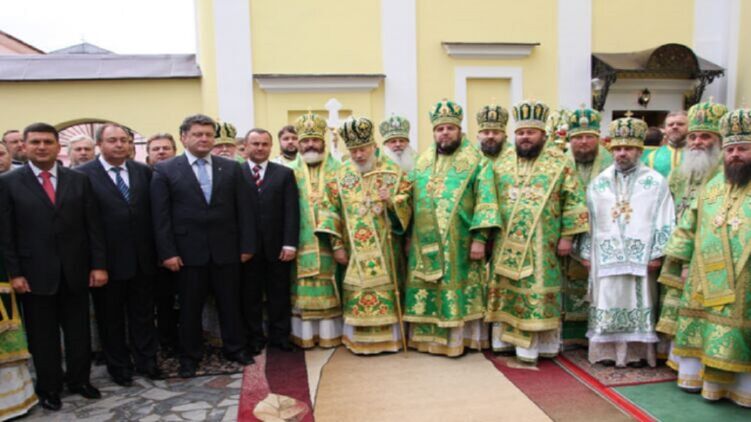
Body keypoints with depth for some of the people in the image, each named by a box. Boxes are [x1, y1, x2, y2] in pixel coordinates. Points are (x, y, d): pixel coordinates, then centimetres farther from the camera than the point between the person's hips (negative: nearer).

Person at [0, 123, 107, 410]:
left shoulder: (79, 180, 5)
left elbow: (93, 226, 3)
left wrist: (99, 265, -3)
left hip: (75, 270, 2)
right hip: (35, 273, -1)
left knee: (79, 331, 12)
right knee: (42, 335, 11)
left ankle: (79, 379, 30)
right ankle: (49, 388, 27)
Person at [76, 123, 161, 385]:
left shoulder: (144, 172, 4)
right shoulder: (83, 175, -7)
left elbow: (154, 211, 4)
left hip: (142, 258, 3)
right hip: (107, 260, -2)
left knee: (143, 314, 14)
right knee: (111, 317, 13)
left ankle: (146, 361, 29)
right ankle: (119, 366, 30)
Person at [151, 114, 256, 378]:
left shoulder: (231, 168, 6)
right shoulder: (165, 170, -1)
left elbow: (244, 210, 4)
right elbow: (160, 215, -4)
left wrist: (247, 245, -1)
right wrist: (167, 252, -10)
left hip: (226, 249, 2)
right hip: (188, 251, -2)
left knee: (230, 303, 12)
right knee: (190, 307, 10)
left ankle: (235, 348, 29)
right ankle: (190, 356, 26)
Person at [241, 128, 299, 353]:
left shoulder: (285, 173, 7)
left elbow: (291, 211, 0)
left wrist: (289, 243, -9)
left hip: (277, 246, 1)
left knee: (279, 294, 9)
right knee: (250, 295, 8)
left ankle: (280, 336, 21)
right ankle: (254, 338, 21)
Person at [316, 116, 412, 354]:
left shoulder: (393, 174, -1)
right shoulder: (340, 177, 3)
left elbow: (406, 210, -2)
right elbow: (331, 211, 2)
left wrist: (391, 202, -23)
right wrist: (337, 245, -3)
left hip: (383, 250, -1)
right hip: (354, 252, 1)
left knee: (385, 293, 4)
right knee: (356, 296, 5)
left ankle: (387, 338, 17)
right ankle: (358, 340, 16)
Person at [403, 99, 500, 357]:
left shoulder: (476, 161, -2)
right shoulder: (422, 161, 12)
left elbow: (485, 202, -8)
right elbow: (411, 200, 15)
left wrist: (480, 238, -15)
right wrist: (410, 234, 11)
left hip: (459, 244, -4)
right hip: (425, 243, 4)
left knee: (457, 291, 1)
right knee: (425, 291, 9)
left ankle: (458, 338, 13)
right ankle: (427, 337, 21)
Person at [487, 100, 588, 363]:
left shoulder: (559, 161, 0)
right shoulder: (503, 161, 9)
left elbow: (574, 201, -2)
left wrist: (567, 236, -6)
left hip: (541, 245, -3)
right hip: (507, 244, 3)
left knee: (537, 294, 0)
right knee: (506, 292, 9)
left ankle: (532, 347, 9)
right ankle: (505, 340, 21)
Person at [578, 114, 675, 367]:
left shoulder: (656, 182, 2)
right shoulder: (598, 183, 8)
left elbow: (664, 221, -1)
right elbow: (588, 219, 8)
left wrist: (657, 253, -7)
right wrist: (586, 252, 4)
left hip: (640, 257, -2)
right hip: (605, 256, 2)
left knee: (638, 302, 3)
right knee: (607, 301, 5)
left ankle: (637, 351, 14)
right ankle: (607, 350, 14)